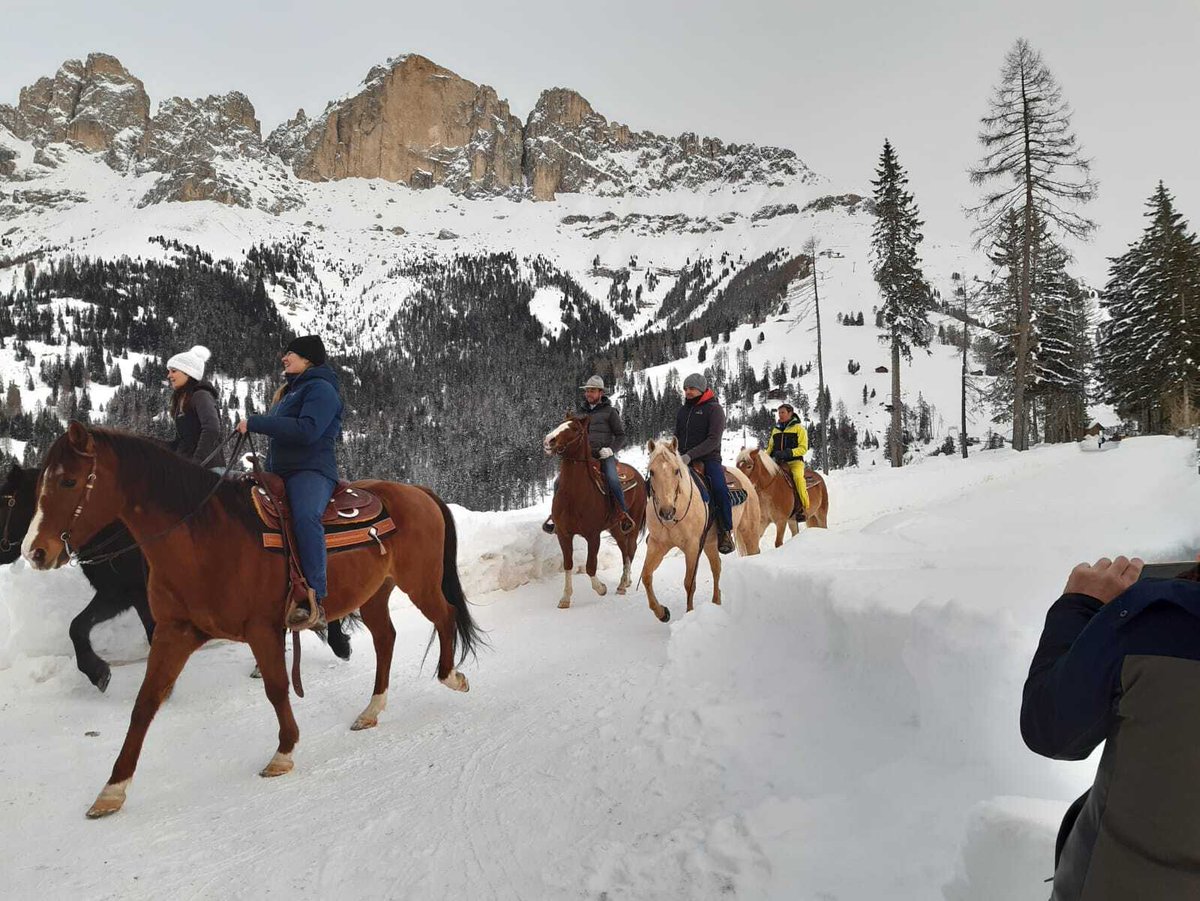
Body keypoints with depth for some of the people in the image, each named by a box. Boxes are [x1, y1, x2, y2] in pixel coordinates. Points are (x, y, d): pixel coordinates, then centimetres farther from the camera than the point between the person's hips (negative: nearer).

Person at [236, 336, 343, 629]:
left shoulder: (321, 389, -5)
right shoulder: (290, 390, 26)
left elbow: (306, 430, -20)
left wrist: (255, 423, -17)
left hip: (312, 470, -11)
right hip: (280, 473, 11)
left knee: (305, 517, -38)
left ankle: (314, 603, -45)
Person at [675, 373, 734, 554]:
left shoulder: (714, 409, -3)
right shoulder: (683, 410, 17)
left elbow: (713, 440, -13)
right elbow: (677, 436, 23)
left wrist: (690, 455, -24)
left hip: (709, 459, -6)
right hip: (683, 460, 6)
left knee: (720, 489, -29)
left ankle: (726, 532, -15)